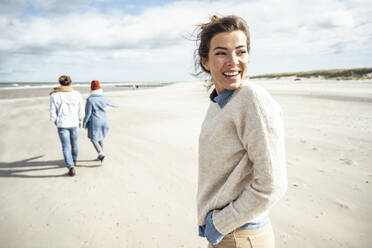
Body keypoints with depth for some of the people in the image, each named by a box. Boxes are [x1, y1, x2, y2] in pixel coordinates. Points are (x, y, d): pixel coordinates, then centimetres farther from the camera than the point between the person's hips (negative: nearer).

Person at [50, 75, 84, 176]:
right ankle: (74, 160, 44)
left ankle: (71, 168, -4)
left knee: (66, 146, 5)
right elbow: (81, 111, -1)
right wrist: (80, 120, 15)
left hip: (62, 125, -2)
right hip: (74, 123, 2)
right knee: (74, 143, 23)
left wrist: (55, 122, 13)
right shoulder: (77, 94, -7)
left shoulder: (54, 95, -10)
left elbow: (53, 113, -6)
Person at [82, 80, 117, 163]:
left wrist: (84, 124, -2)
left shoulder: (90, 99, -16)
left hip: (94, 122, -5)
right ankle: (100, 156, 26)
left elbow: (88, 113, -14)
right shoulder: (103, 98, -2)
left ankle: (101, 154, -11)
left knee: (93, 139, 8)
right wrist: (115, 105, 43)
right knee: (100, 138, 20)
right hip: (103, 121, 5)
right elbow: (110, 103, 20)